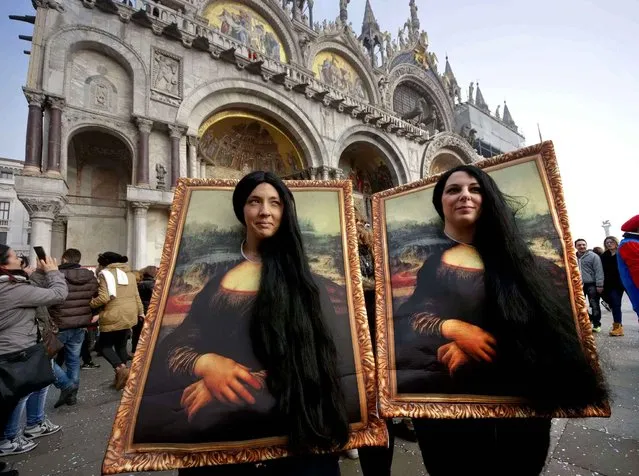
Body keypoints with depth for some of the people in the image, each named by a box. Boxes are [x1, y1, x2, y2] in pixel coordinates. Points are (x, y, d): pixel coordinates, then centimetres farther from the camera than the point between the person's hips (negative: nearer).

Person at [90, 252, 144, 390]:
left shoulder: (105, 273, -6)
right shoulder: (129, 273, 13)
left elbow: (103, 298, -17)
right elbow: (136, 296, 14)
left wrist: (89, 304, -2)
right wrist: (140, 312, 23)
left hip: (113, 316, -6)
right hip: (129, 315, 6)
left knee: (104, 345, 8)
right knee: (121, 345, 17)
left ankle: (121, 369, -11)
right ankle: (122, 373, 17)